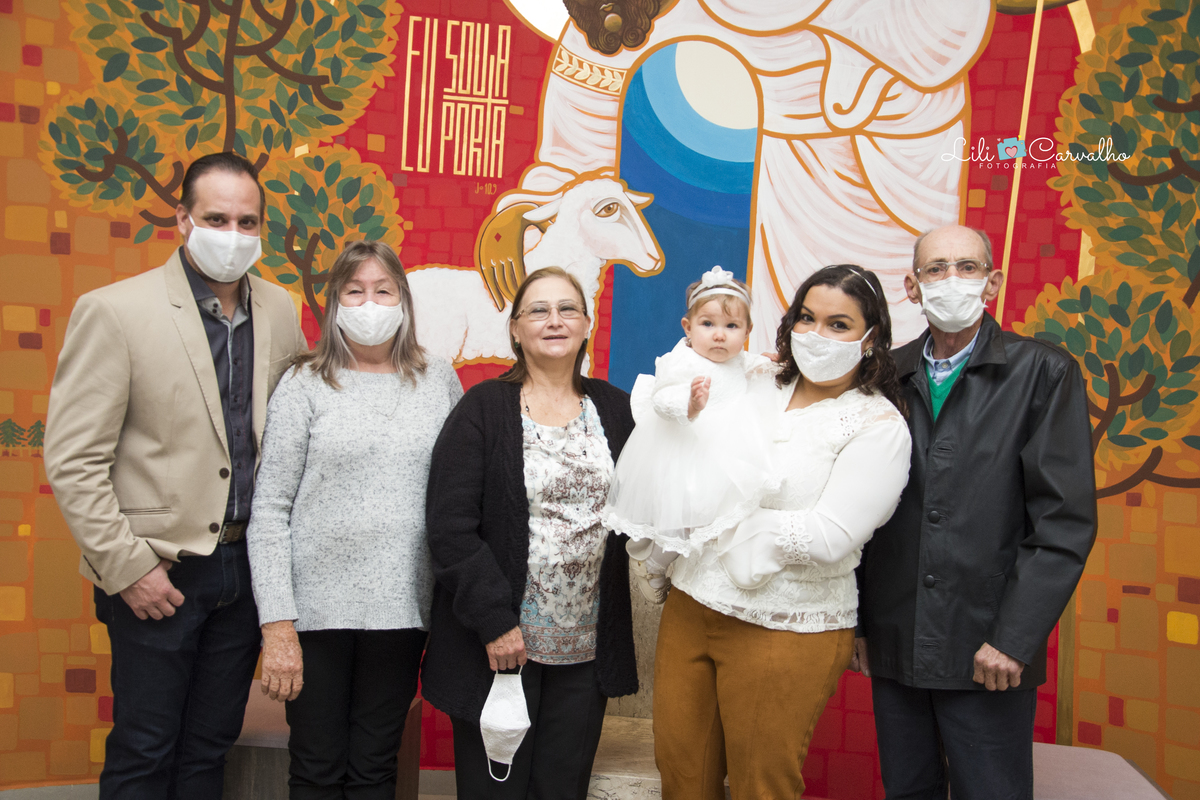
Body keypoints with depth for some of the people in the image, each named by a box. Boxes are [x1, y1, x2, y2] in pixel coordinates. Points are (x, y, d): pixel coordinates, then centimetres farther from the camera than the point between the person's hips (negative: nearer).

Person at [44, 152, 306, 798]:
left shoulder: (279, 310, 4)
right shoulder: (112, 311, -10)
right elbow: (73, 460, -11)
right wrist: (127, 568, -13)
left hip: (248, 566, 5)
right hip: (159, 574, -4)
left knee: (210, 747, 16)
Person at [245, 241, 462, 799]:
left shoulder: (439, 380, 5)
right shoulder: (305, 385, -1)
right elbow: (269, 511, -4)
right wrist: (277, 624, -10)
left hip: (400, 608, 2)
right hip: (317, 607, -1)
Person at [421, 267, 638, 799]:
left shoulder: (613, 409, 7)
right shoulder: (483, 409, -6)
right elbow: (449, 526, -12)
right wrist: (494, 620, -15)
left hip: (587, 648, 4)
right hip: (499, 644, -3)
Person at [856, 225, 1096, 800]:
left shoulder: (1043, 373, -3)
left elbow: (1065, 520, -8)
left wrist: (1015, 638, -13)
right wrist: (855, 620, 5)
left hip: (988, 651, -3)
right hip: (893, 645, 3)